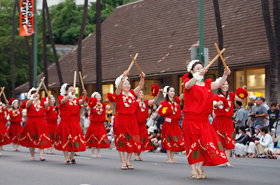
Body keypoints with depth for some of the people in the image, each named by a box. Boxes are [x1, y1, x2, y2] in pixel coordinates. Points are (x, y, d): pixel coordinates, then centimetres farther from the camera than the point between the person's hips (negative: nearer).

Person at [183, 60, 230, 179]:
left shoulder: (207, 84, 14)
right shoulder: (189, 82, -1)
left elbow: (219, 84, 1)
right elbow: (188, 85, -25)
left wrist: (225, 75, -17)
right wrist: (198, 74, -39)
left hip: (203, 119, 5)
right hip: (191, 119, -5)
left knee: (205, 144, 1)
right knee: (193, 144, -3)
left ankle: (200, 168, 14)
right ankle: (193, 170, 3)